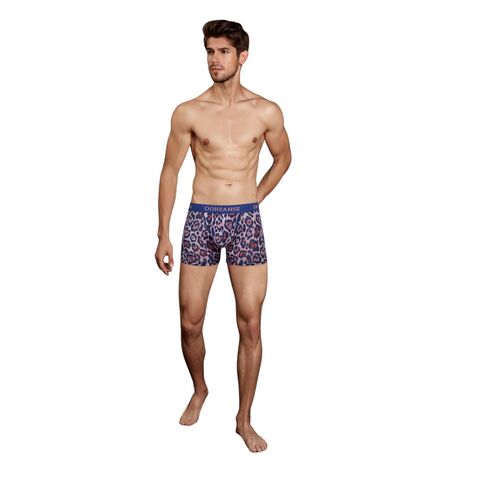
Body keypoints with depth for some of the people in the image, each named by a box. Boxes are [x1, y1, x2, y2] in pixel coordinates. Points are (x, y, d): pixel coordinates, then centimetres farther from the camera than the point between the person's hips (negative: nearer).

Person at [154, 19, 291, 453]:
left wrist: (254, 200, 10)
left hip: (246, 222, 0)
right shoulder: (188, 113, -1)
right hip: (200, 221, 0)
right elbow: (170, 171, 3)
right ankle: (200, 389, 37)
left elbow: (283, 158, 17)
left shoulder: (267, 112, 0)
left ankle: (244, 419, 19)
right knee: (190, 322, 7)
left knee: (250, 326, 2)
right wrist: (163, 235, 0)